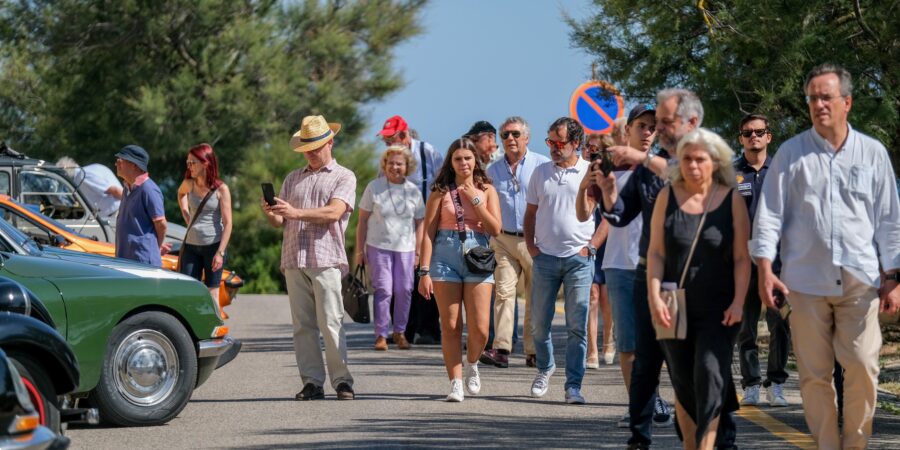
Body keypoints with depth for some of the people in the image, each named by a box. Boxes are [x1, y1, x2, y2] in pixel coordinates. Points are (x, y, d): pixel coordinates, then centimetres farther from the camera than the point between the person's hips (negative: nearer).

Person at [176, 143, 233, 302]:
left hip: (213, 245, -4)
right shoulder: (189, 184, 5)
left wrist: (220, 252, -16)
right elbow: (180, 194, 31)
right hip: (191, 245, 4)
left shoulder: (221, 189, -8)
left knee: (212, 294, 1)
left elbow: (227, 223, -9)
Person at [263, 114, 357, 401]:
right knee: (302, 325, 1)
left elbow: (334, 212, -10)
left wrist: (296, 213, -21)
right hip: (294, 260, 4)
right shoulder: (293, 179, 22)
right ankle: (312, 383, 2)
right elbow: (279, 222, 17)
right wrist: (271, 213, -8)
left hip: (326, 261, -4)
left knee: (331, 324, -9)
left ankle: (342, 380, -5)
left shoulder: (343, 177, 8)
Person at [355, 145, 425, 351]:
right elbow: (363, 220, 2)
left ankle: (400, 332, 16)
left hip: (405, 248, 2)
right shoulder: (374, 187, -1)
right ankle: (381, 335, -1)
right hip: (378, 246, -2)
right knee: (383, 289, -7)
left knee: (404, 290, 1)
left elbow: (419, 223, 11)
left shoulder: (413, 191, 6)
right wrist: (360, 250, -1)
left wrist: (418, 252, 6)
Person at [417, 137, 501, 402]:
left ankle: (472, 365, 23)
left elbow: (495, 229, -1)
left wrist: (475, 199, -6)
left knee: (480, 328, -7)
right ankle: (455, 383, 7)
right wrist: (424, 271, -7)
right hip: (445, 258, -1)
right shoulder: (441, 191, 4)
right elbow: (428, 233, 0)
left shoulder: (487, 190, 9)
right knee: (450, 327, -1)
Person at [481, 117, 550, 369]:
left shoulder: (542, 165, 0)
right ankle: (501, 349, -13)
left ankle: (534, 351, 9)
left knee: (536, 296, 3)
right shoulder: (493, 171, 12)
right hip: (504, 240, 2)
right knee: (503, 291, -9)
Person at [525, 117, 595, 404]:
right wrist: (530, 245, 4)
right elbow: (531, 212, 17)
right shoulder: (541, 173, 10)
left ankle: (573, 386, -1)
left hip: (579, 259, -3)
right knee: (539, 323, 7)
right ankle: (545, 367, 33)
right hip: (545, 258, 3)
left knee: (577, 326, -5)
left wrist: (593, 245, -4)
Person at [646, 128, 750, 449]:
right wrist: (654, 296, -8)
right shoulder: (667, 197, 5)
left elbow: (742, 258, 0)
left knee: (710, 373, -16)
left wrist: (738, 302, -10)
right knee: (682, 383, 8)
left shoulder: (732, 201, 1)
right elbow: (655, 253, 3)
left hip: (718, 309, -2)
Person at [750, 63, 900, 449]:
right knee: (814, 374, 2)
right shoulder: (791, 154, 4)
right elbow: (769, 214, 4)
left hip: (860, 282, 0)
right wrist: (765, 268, -6)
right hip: (806, 281, 0)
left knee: (863, 369, -7)